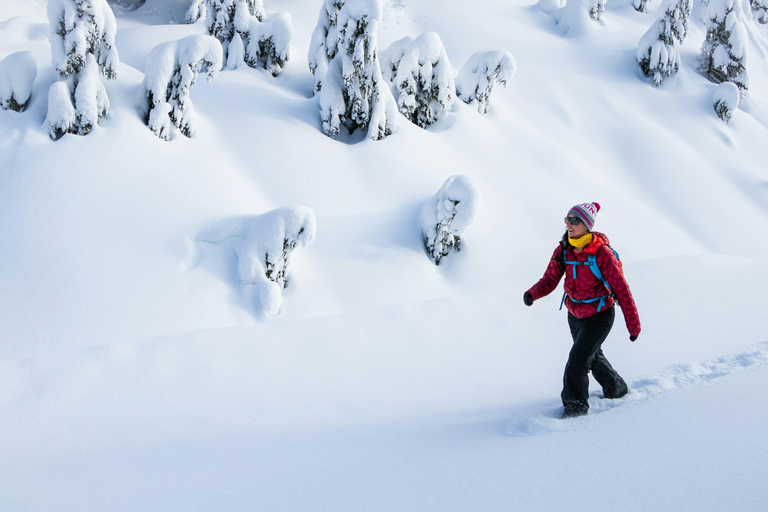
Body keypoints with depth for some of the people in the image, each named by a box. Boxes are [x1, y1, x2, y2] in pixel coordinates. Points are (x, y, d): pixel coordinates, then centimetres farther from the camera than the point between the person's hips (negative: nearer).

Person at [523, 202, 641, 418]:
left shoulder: (602, 253, -25)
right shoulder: (563, 251, -8)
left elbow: (621, 289, -19)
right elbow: (550, 280, -7)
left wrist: (633, 325, -15)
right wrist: (532, 294, -29)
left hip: (600, 316, -7)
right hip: (575, 315, 7)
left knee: (577, 360, -16)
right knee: (593, 356, 25)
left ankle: (575, 404, 4)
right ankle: (616, 388, 51)